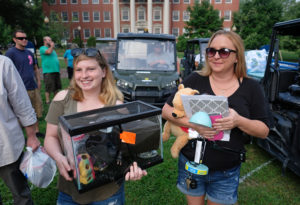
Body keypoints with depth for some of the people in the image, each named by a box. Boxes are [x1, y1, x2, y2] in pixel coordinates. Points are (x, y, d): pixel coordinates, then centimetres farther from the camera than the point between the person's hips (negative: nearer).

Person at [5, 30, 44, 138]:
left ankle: (36, 131, 31)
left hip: (34, 87, 7)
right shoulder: (10, 52, -6)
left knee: (37, 110, 15)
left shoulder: (29, 53, 14)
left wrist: (38, 81, 13)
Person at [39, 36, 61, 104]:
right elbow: (49, 52, -23)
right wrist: (52, 46, -5)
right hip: (48, 71, -8)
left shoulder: (52, 49, 22)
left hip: (56, 70, 8)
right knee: (48, 88, -5)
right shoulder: (42, 48, -1)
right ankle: (47, 101, 5)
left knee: (56, 87, 13)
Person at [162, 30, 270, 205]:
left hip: (227, 172, 1)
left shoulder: (251, 87, -4)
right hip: (191, 163, 0)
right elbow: (167, 110, -7)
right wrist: (194, 123, -24)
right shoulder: (195, 80, -6)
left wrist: (238, 121, -23)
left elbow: (264, 131, -2)